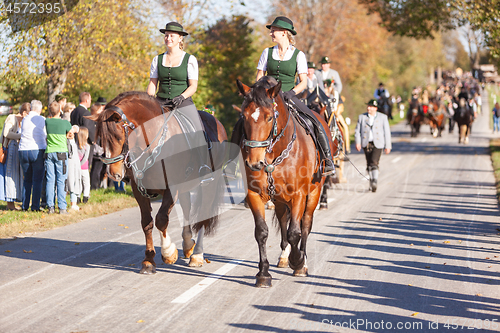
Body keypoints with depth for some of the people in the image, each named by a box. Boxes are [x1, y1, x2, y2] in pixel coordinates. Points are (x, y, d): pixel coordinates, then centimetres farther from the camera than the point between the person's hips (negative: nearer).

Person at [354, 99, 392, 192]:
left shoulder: (382, 117, 6)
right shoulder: (362, 117, 11)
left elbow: (387, 132, 7)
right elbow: (357, 131, 9)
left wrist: (388, 146, 4)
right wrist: (358, 142, -5)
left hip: (377, 144, -3)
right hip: (366, 144, 3)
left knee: (374, 163, -18)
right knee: (369, 164, 6)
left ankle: (375, 182, -18)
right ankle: (372, 180, 18)